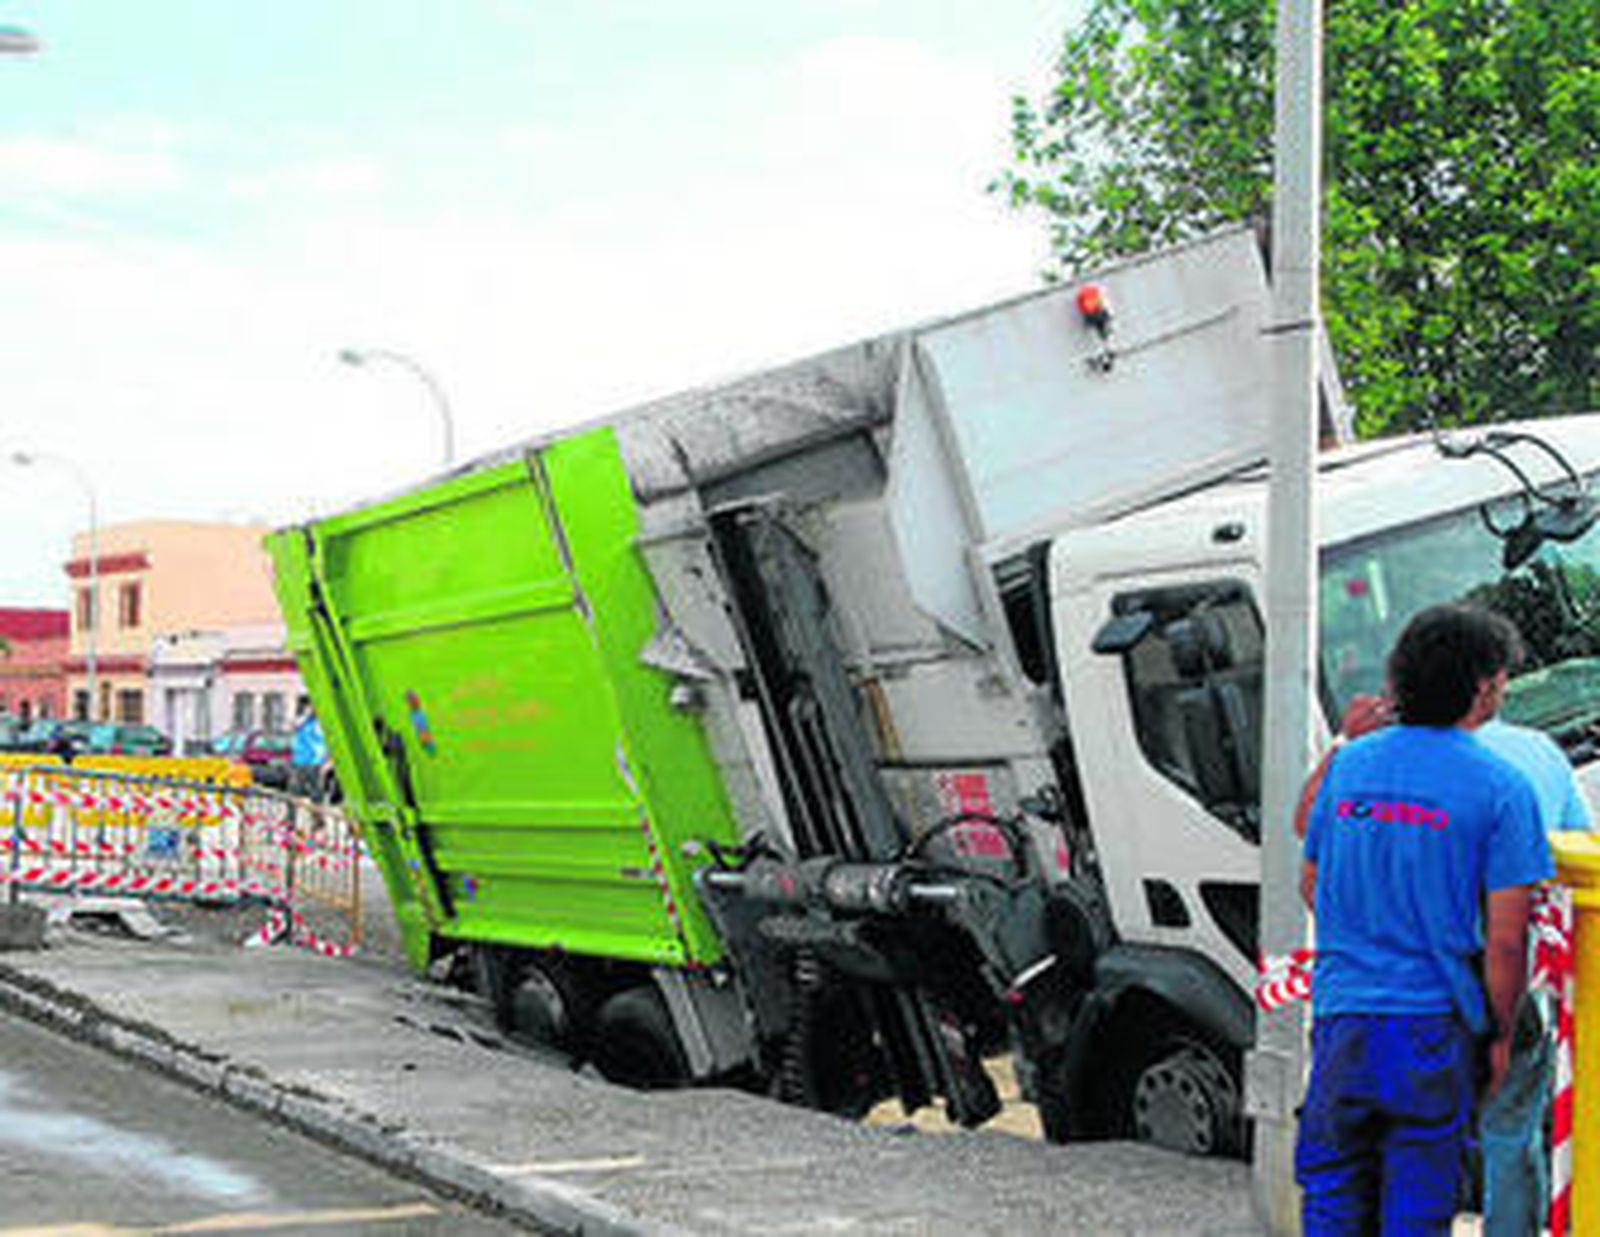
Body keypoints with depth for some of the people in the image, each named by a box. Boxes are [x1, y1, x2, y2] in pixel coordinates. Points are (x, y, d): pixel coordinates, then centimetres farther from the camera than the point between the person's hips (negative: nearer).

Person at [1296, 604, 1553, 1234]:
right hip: (1433, 1022, -3)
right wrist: (1500, 1033, 2)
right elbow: (1505, 939, -10)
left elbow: (1310, 885, 14)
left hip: (1343, 1013, 4)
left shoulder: (1349, 763, 5)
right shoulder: (1499, 786, -8)